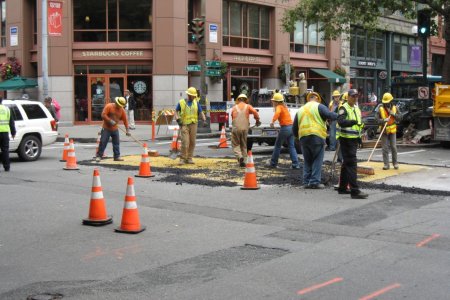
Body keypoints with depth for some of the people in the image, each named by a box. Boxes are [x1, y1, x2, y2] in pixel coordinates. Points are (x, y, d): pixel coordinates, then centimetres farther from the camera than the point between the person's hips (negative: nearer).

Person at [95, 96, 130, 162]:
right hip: (106, 128, -4)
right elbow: (103, 115, -17)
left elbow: (125, 120, 4)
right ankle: (99, 156, 2)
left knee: (116, 143, 5)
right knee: (103, 142, -4)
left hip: (115, 129, 5)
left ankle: (117, 156, 13)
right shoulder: (109, 106, -11)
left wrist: (127, 130, 0)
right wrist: (110, 121, -25)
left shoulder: (122, 110, 3)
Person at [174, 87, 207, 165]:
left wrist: (204, 120, -10)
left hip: (193, 124, 3)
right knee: (185, 142, -11)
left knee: (192, 142, 4)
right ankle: (182, 158, -1)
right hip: (184, 125, -3)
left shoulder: (196, 103, 8)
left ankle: (189, 158, 14)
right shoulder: (181, 102, 1)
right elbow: (176, 112, 8)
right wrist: (177, 119, -9)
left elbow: (201, 112, 7)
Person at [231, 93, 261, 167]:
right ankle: (243, 161, 11)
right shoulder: (248, 106, 4)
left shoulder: (234, 107, 9)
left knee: (235, 145, 10)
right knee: (244, 146, 13)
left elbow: (232, 118, 12)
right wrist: (257, 120, 0)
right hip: (245, 128, 1)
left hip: (236, 129, 0)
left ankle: (239, 156, -14)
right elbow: (254, 112, -12)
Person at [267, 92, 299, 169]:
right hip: (291, 127, 7)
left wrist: (273, 121, -42)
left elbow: (277, 113, -30)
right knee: (291, 146, 7)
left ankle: (273, 163, 15)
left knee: (277, 146, 7)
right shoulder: (284, 106, 16)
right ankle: (295, 164, -1)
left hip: (285, 128, -7)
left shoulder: (279, 107, -8)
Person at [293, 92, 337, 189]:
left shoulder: (300, 110, 20)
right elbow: (329, 115, -14)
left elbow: (295, 128, 21)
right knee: (317, 160, 0)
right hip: (317, 136, -5)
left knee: (307, 161, 13)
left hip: (303, 138, 5)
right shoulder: (319, 106, 4)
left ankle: (306, 182, 11)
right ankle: (315, 182, -4)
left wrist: (298, 136, 35)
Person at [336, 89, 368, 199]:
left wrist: (359, 137, 21)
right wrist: (352, 122, -44)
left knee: (347, 163, 16)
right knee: (351, 164, -14)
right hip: (346, 139, -9)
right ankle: (355, 191, -19)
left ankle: (342, 187, 26)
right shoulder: (344, 108, -11)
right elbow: (340, 121, -28)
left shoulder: (357, 109, 17)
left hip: (354, 140, 9)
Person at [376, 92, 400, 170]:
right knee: (385, 148, -1)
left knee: (394, 147, 2)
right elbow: (377, 119, -10)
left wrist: (392, 113, -14)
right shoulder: (380, 109, -4)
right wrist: (384, 120, -28)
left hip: (392, 131, 1)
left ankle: (395, 163, 13)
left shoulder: (394, 108, 3)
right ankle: (386, 164, 3)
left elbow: (398, 118, -1)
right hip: (384, 131, -1)